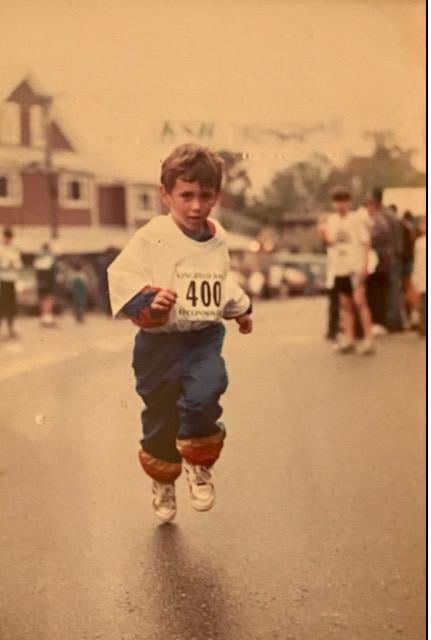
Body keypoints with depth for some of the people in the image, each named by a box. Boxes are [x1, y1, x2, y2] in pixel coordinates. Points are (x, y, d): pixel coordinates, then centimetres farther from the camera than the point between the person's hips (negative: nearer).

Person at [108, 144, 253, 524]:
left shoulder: (218, 238, 5)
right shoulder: (153, 237, -14)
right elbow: (121, 276, -17)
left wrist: (241, 309, 31)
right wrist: (147, 300, -33)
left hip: (205, 337, 3)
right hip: (160, 341, -2)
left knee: (203, 395, -24)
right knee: (161, 419, 9)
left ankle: (199, 464, 5)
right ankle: (163, 482, 37)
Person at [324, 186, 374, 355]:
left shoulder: (356, 219, -3)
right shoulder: (332, 220, 11)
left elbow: (365, 242, -4)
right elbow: (330, 242, 11)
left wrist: (365, 265, -12)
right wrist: (325, 236, -11)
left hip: (355, 266, -5)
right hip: (339, 267, 5)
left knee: (359, 301, -12)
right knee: (344, 304, 9)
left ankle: (368, 340, -9)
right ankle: (348, 340, 15)